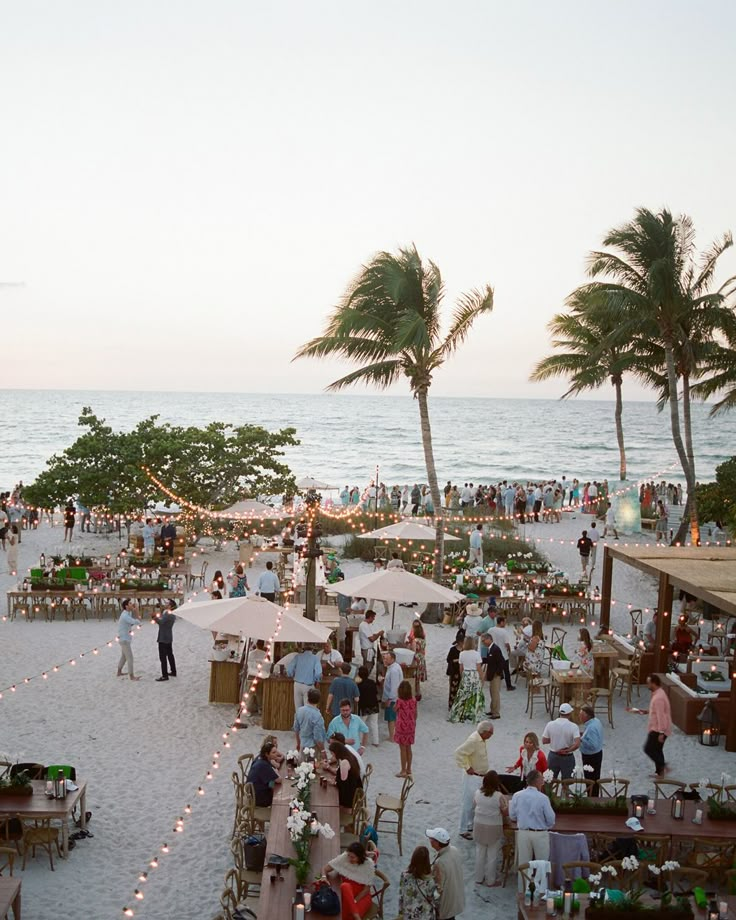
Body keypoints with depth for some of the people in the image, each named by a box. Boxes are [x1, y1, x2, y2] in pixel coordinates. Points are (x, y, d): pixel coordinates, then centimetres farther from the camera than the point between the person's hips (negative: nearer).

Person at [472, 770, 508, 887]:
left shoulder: (477, 793, -9)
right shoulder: (499, 797, -21)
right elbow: (506, 812, -11)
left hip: (479, 826, 4)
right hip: (494, 828, -4)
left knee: (480, 853, 18)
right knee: (492, 855, 11)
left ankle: (479, 878, 29)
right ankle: (490, 881, 21)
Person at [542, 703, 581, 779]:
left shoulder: (550, 724, -11)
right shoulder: (573, 726, -17)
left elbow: (544, 741, -4)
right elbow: (577, 744, -27)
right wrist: (567, 750, -13)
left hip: (553, 756, 2)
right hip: (567, 758, -2)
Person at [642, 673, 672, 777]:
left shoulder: (658, 698, -26)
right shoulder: (659, 693, 7)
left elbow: (661, 716, -27)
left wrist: (661, 733, -26)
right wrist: (647, 711, 16)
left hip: (658, 730, -10)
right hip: (656, 728, 10)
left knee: (649, 749, -3)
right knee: (656, 750, 17)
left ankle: (662, 766, 1)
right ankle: (659, 771, 24)